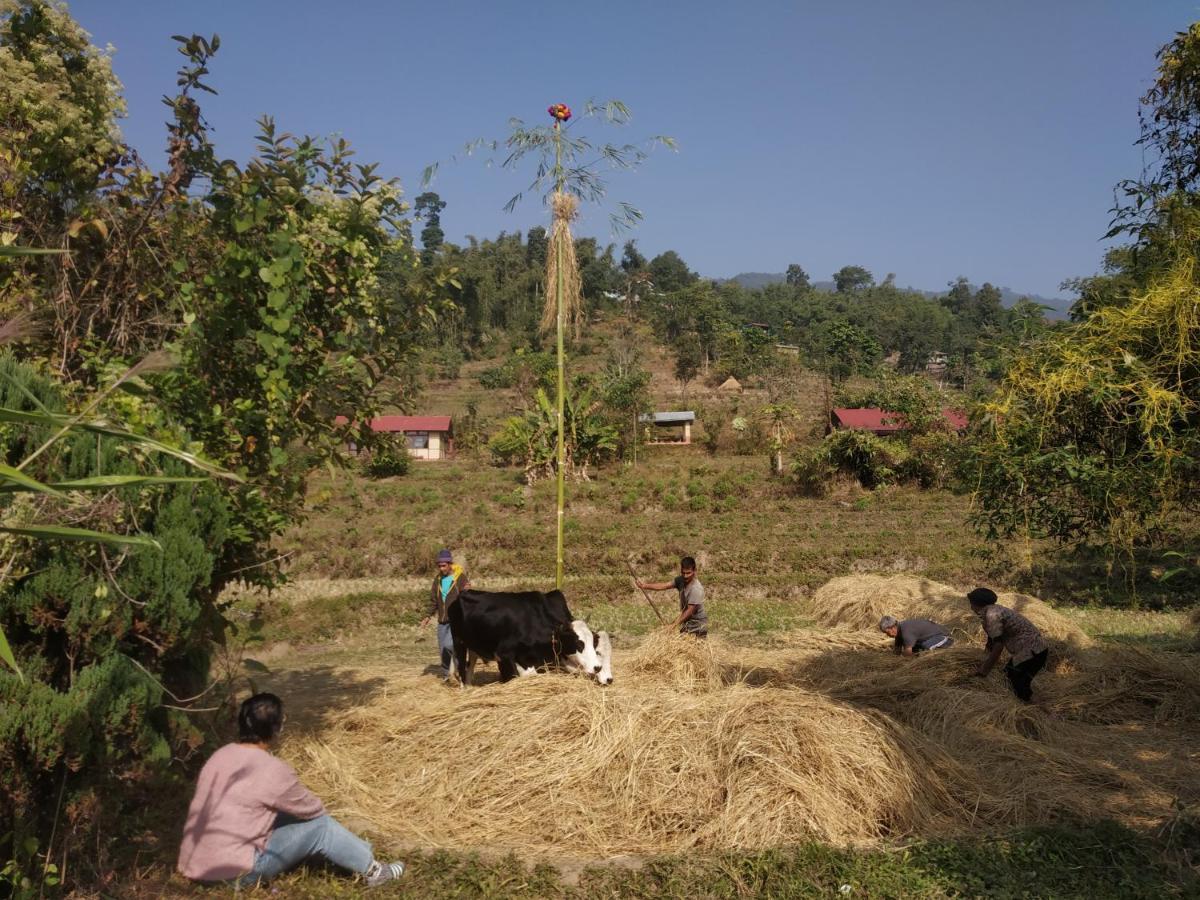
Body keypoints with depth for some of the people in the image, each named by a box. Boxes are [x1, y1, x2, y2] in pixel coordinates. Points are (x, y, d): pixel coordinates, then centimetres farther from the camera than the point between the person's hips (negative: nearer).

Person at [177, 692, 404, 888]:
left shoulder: (221, 755, 4)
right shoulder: (272, 770, -18)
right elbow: (313, 809, -3)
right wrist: (317, 809, 20)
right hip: (231, 873, -8)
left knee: (285, 816, 20)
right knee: (319, 824, -1)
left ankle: (356, 851, 32)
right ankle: (372, 870, 15)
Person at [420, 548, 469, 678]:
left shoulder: (461, 577, -7)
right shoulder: (438, 578, 9)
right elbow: (433, 599, 17)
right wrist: (429, 616, 13)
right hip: (442, 620, 6)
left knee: (448, 645, -20)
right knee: (442, 649, 8)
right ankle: (446, 675, 22)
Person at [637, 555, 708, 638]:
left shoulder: (697, 589, -26)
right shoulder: (681, 580, -4)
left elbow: (690, 611, -25)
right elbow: (665, 585, -10)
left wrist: (675, 624, -27)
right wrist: (645, 586, -21)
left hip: (698, 625, -7)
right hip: (686, 621, 7)